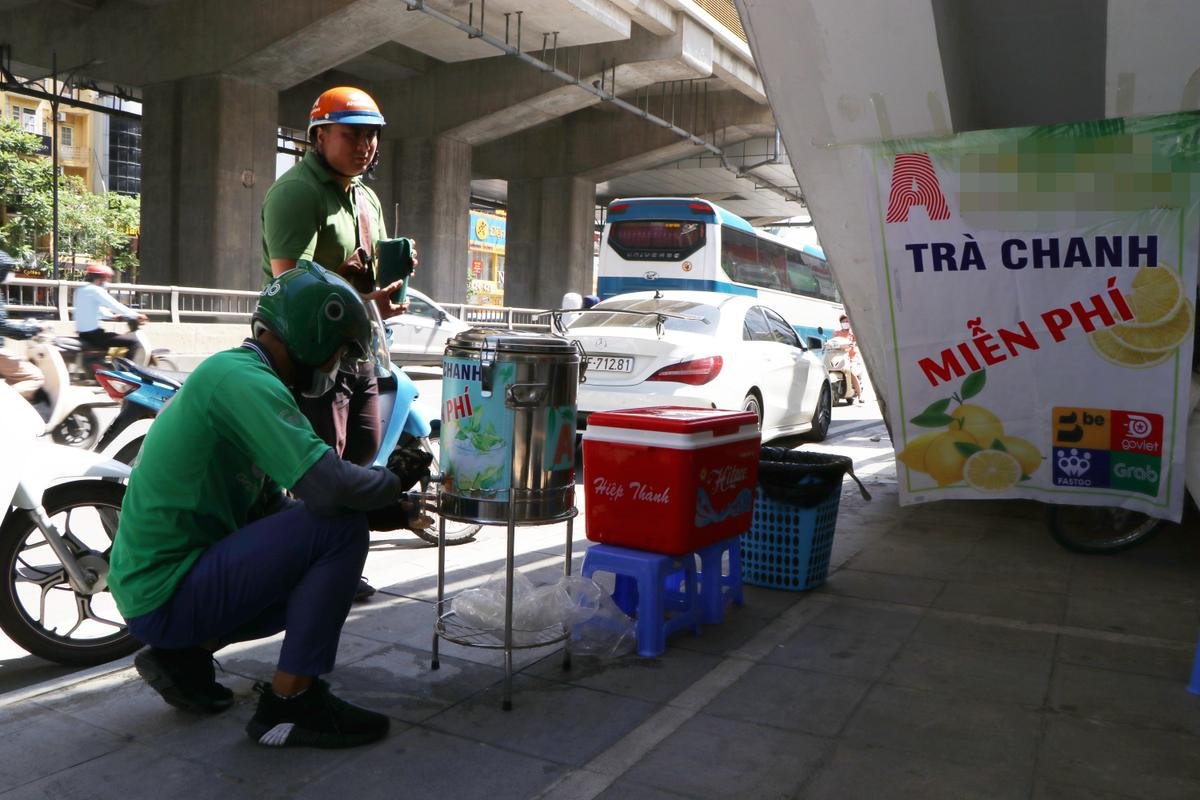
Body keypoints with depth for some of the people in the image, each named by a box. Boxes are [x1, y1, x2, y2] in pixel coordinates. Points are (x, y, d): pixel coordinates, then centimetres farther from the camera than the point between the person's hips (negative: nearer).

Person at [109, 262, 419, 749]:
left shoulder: (228, 373, 13)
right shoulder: (244, 379, -19)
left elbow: (268, 508, 15)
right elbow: (327, 487, -32)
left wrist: (382, 503, 5)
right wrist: (393, 483, -10)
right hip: (166, 593, -10)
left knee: (323, 574, 19)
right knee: (339, 528, -19)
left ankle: (183, 652, 15)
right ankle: (290, 702, -9)